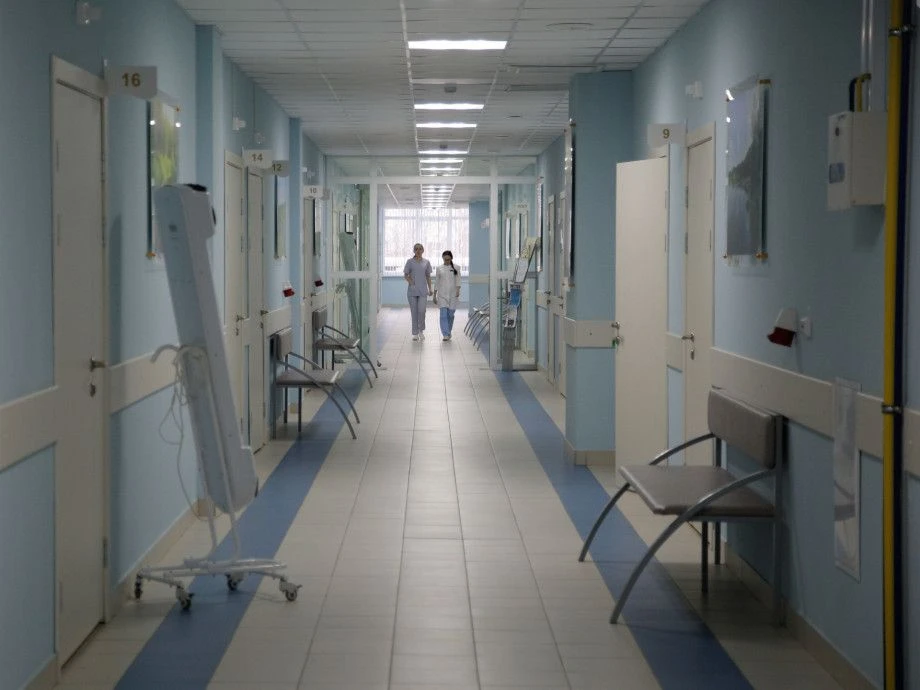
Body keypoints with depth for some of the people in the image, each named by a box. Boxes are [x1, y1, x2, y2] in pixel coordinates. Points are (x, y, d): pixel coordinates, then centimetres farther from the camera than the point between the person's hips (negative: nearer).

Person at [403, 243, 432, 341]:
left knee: (422, 310, -11)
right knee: (414, 312, 2)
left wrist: (430, 289, 7)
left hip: (423, 290, 0)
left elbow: (428, 276, 12)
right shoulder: (410, 262, 2)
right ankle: (415, 333, 11)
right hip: (412, 290, 0)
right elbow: (406, 275, 4)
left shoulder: (426, 262, 7)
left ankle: (421, 331, 9)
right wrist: (411, 282, -13)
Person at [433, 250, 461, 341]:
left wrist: (458, 290, -17)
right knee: (443, 314, -10)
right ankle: (445, 334, -12)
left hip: (452, 295, 0)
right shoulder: (439, 268, 6)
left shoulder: (455, 268, 4)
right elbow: (436, 282, 9)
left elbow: (458, 280, 0)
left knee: (450, 314, 5)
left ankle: (448, 332, 24)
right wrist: (434, 295, 7)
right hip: (442, 295, 0)